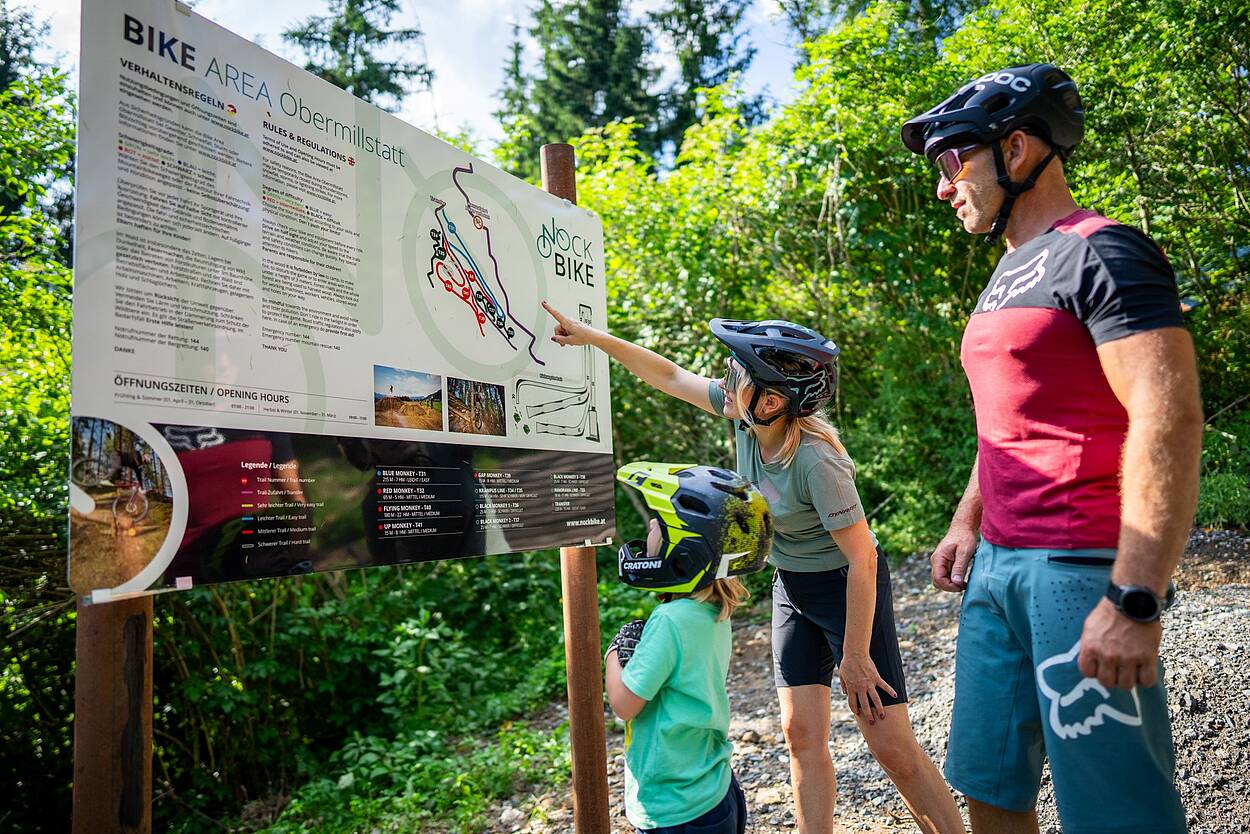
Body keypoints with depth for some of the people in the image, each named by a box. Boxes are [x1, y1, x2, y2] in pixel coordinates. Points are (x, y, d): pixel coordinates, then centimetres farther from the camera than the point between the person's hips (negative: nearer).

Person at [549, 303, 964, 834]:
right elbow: (670, 377, 0)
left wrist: (855, 657, -19)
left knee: (891, 745, -5)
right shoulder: (746, 417, -13)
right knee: (802, 735, 6)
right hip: (792, 587, 7)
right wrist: (591, 337, 0)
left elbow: (862, 560, -25)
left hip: (848, 588, -6)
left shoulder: (815, 460, -32)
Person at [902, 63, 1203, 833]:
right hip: (998, 564, 9)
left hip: (1081, 567, -9)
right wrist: (965, 525, 18)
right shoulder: (1007, 278, 18)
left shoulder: (1100, 253, -10)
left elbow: (1170, 420, -19)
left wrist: (1136, 599, -24)